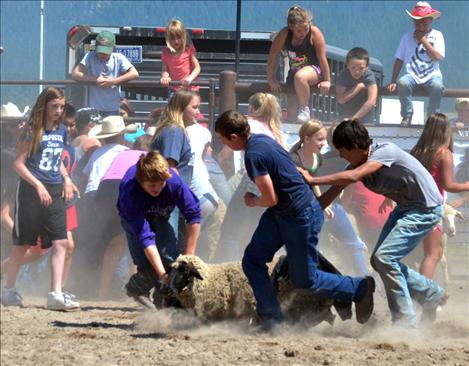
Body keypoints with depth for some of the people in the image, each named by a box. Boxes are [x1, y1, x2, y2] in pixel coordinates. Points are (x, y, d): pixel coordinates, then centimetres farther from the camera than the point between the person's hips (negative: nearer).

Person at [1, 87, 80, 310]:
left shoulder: (61, 131, 11)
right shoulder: (33, 131, -7)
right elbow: (18, 164, -9)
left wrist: (66, 178, 7)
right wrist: (39, 186, -18)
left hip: (54, 192, 5)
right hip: (31, 191, -5)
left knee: (60, 243, -8)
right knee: (23, 243, 4)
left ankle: (56, 294, -10)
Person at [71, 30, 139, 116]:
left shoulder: (119, 58, -1)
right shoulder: (90, 57, -1)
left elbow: (134, 74, -11)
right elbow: (75, 74, -9)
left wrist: (113, 81, -16)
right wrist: (95, 80, -16)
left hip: (113, 110, 0)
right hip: (94, 109, 0)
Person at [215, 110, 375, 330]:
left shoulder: (254, 155, -25)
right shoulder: (261, 139, 4)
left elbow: (270, 199, -23)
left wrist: (253, 202, -2)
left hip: (301, 217, -10)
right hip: (280, 214, 10)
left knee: (305, 280, 2)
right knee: (252, 260, 4)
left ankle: (360, 289, 20)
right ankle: (271, 320, 7)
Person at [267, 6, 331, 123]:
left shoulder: (315, 33, -21)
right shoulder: (284, 35, -14)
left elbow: (322, 59, -17)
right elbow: (273, 56, -8)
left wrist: (326, 81, -14)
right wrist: (271, 80, -7)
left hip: (314, 70, -4)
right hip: (294, 72, 4)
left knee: (300, 77, -39)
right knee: (292, 112, 1)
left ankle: (305, 109, -19)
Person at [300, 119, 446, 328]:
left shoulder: (385, 152, -27)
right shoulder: (358, 164, -2)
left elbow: (352, 177, -39)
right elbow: (333, 193, 2)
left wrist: (312, 180, -35)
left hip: (425, 209, -9)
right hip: (405, 207, 9)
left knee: (384, 258, -17)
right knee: (380, 260, 8)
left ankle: (405, 322, -10)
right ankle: (432, 295, 23)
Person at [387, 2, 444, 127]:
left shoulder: (437, 35, 6)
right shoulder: (407, 37, 9)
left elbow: (437, 57, -9)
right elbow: (399, 60, 9)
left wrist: (423, 40, -7)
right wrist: (393, 82, 0)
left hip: (432, 75, -1)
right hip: (413, 75, 1)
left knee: (438, 86, -37)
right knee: (402, 83, -34)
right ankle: (407, 116, -13)